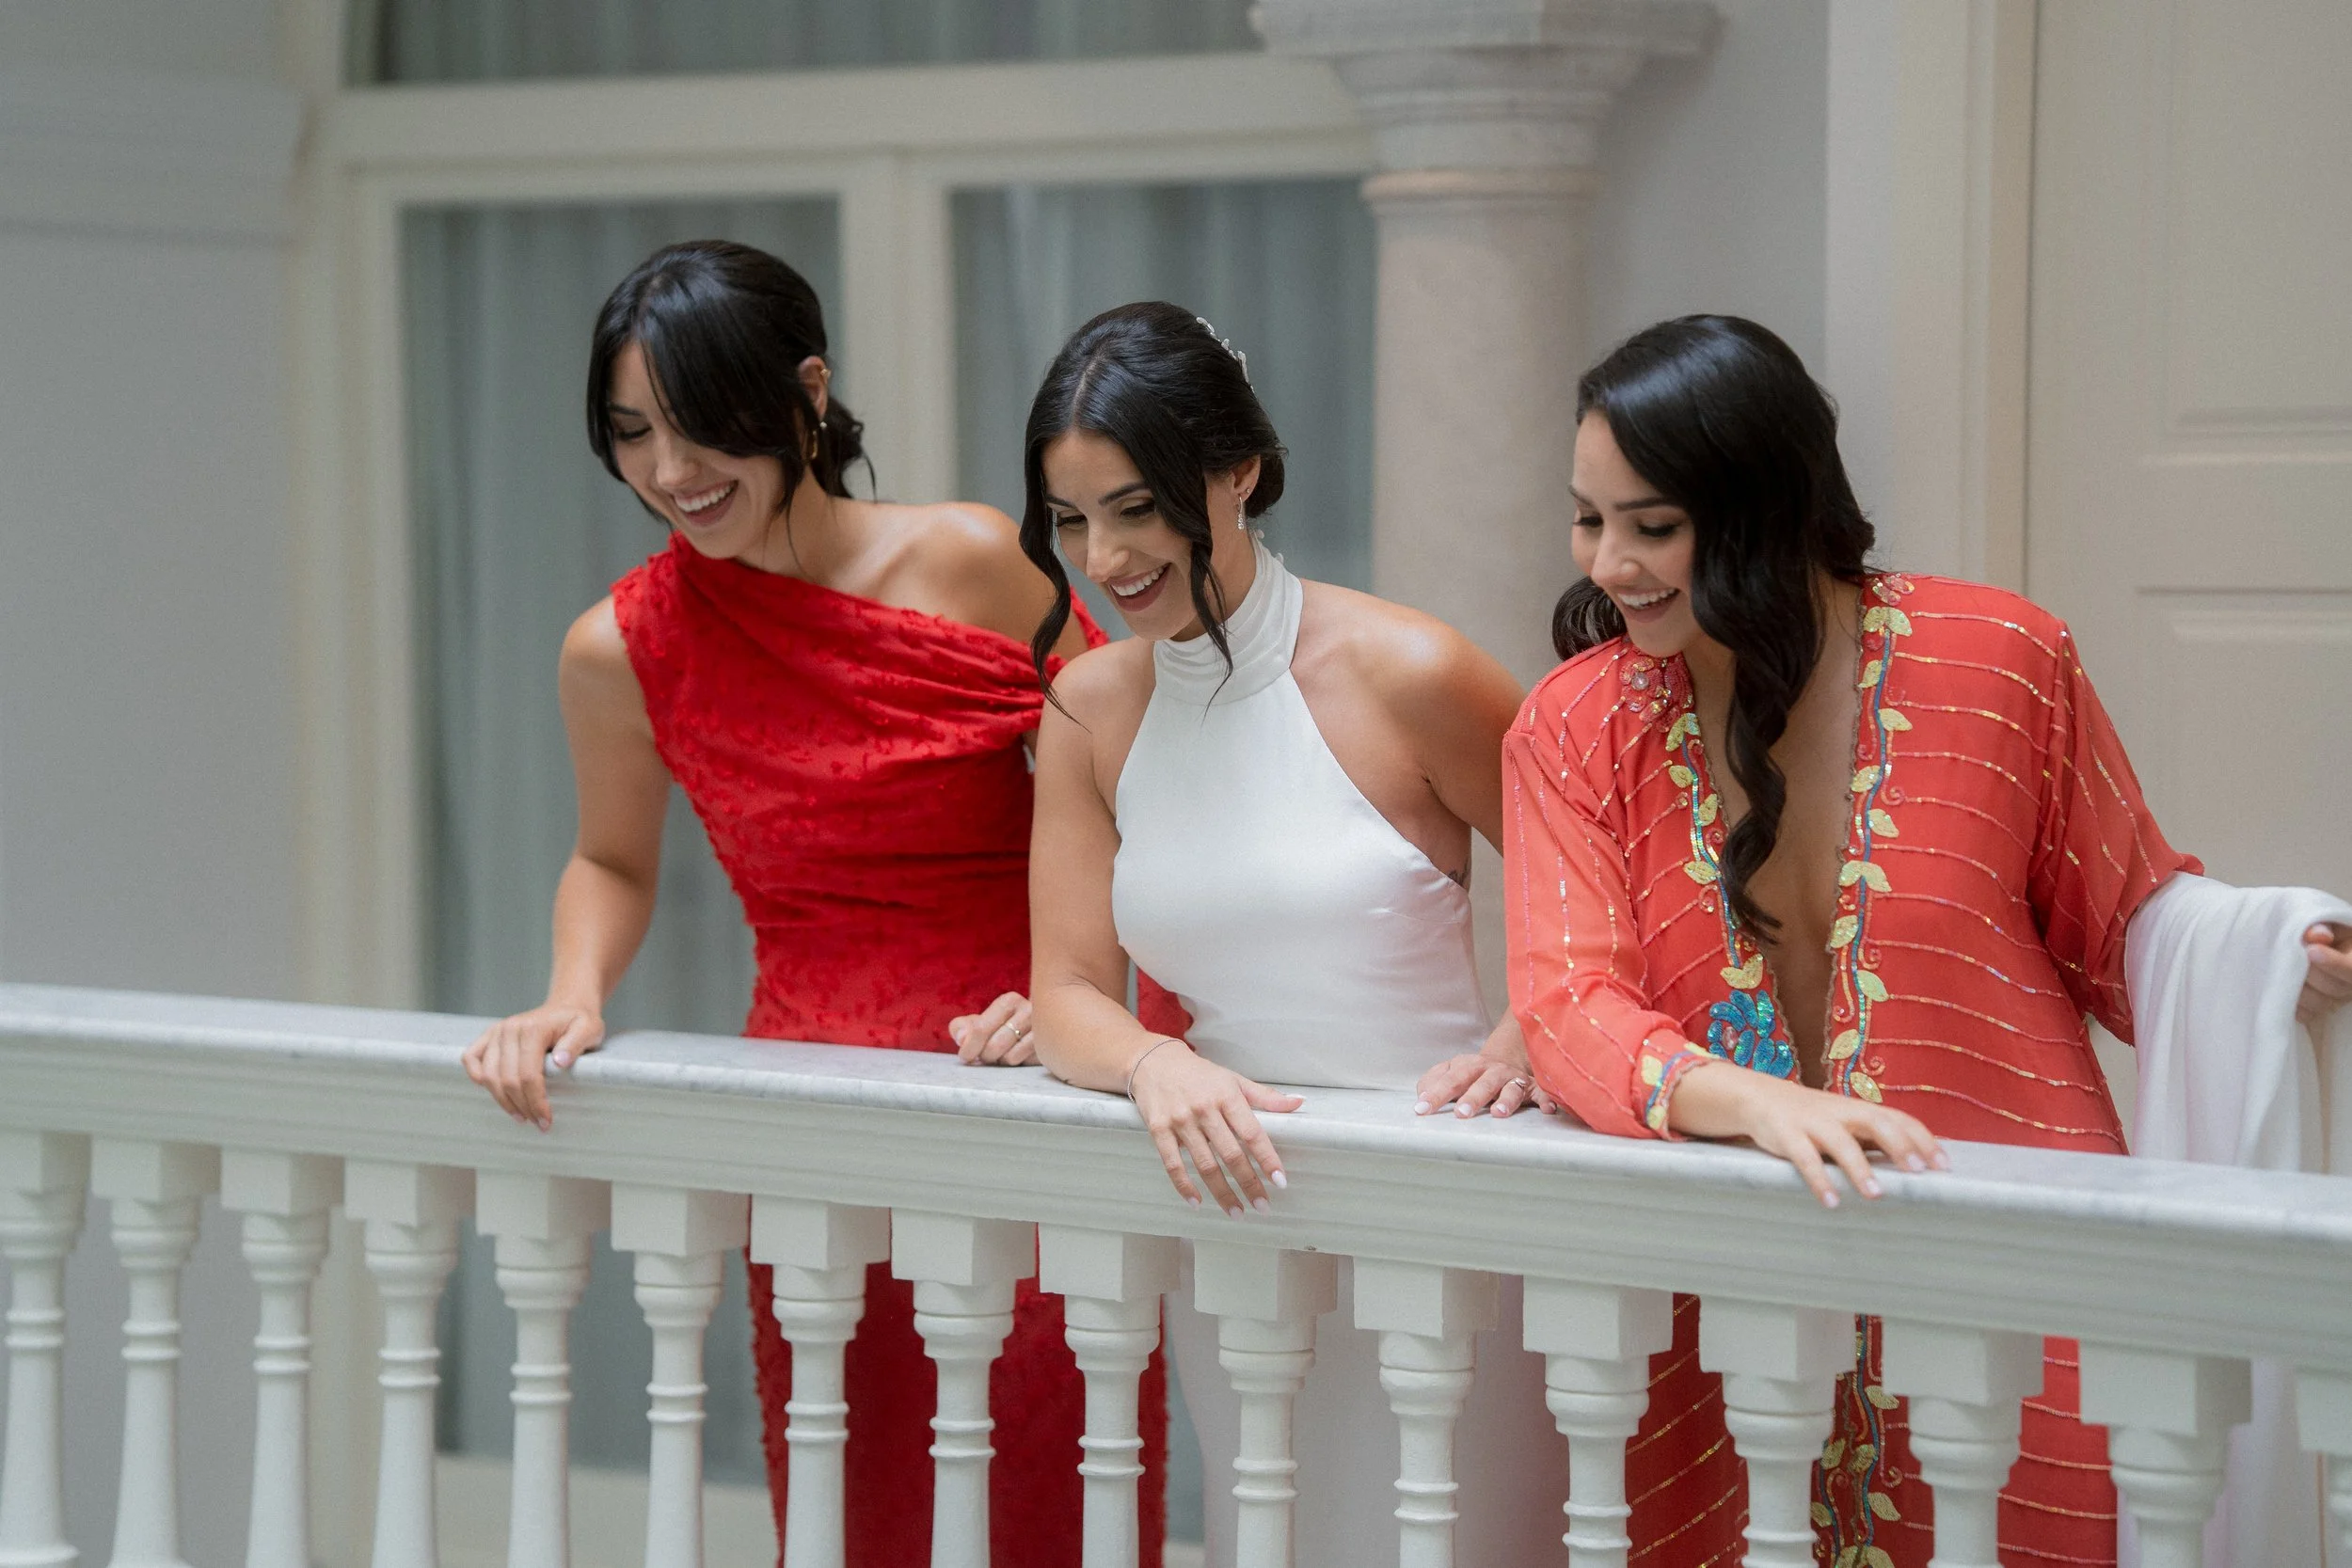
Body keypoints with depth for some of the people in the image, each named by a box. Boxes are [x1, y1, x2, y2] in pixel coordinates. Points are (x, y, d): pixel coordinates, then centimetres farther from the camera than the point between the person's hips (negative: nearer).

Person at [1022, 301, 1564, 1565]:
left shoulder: (1404, 674, -11)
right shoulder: (1089, 712, 3)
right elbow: (1067, 994, 1)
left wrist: (1520, 1044, -17)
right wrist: (1153, 1066, -20)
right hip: (1231, 1207, 4)